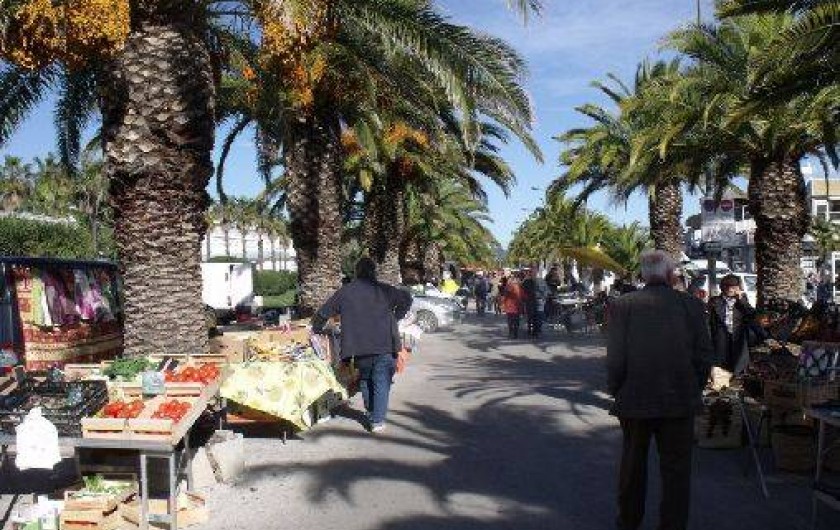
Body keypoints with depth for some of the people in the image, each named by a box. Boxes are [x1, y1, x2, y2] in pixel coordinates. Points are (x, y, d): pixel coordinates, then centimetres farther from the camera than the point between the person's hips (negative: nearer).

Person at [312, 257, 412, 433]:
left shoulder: (344, 293, 5)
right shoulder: (384, 290, 1)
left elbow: (322, 313, 9)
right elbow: (406, 298, 8)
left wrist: (317, 330, 25)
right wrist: (395, 317, 17)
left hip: (359, 348, 2)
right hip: (384, 346, -2)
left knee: (365, 381, 20)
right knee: (381, 382, 5)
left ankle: (372, 416, 29)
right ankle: (377, 420, 1)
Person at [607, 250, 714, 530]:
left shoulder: (622, 305, -9)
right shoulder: (692, 305, -5)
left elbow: (615, 358, -11)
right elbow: (704, 356, -3)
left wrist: (616, 392, 3)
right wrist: (693, 389, 11)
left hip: (634, 401, 1)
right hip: (680, 401, 0)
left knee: (633, 463, 19)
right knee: (676, 469, 12)